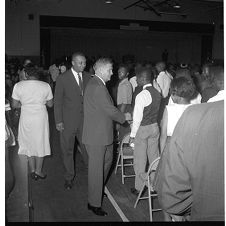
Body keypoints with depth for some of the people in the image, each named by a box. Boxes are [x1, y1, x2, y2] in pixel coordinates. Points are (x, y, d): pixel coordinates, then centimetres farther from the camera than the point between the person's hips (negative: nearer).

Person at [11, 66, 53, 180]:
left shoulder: (18, 85, -5)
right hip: (41, 117, 0)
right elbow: (50, 104, 2)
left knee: (28, 143, 16)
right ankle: (38, 171, 22)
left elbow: (14, 105, -3)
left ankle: (32, 170, 25)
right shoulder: (46, 86, -4)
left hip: (26, 118, 1)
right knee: (40, 143, 13)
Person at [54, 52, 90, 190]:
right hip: (68, 121, -2)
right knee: (68, 150, 9)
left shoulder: (87, 78, 4)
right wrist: (58, 121, -8)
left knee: (87, 147, 6)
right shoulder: (62, 78, -6)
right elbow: (57, 101, -4)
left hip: (85, 119, 2)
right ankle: (69, 177, 26)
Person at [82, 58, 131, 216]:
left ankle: (98, 189, 44)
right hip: (96, 136, -11)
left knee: (107, 160, 25)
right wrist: (124, 117, -6)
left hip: (104, 134, 11)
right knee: (96, 168, 1)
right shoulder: (97, 87, -22)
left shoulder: (97, 84, 13)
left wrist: (121, 116, 8)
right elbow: (110, 110, -22)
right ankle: (94, 203, 17)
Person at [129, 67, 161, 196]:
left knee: (140, 160, 6)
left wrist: (132, 135, -10)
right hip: (155, 127, 7)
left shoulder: (142, 95, -19)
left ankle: (139, 188, 17)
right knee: (154, 157, 17)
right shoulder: (157, 93, 1)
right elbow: (157, 112, 6)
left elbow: (137, 118, -18)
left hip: (143, 128, -7)